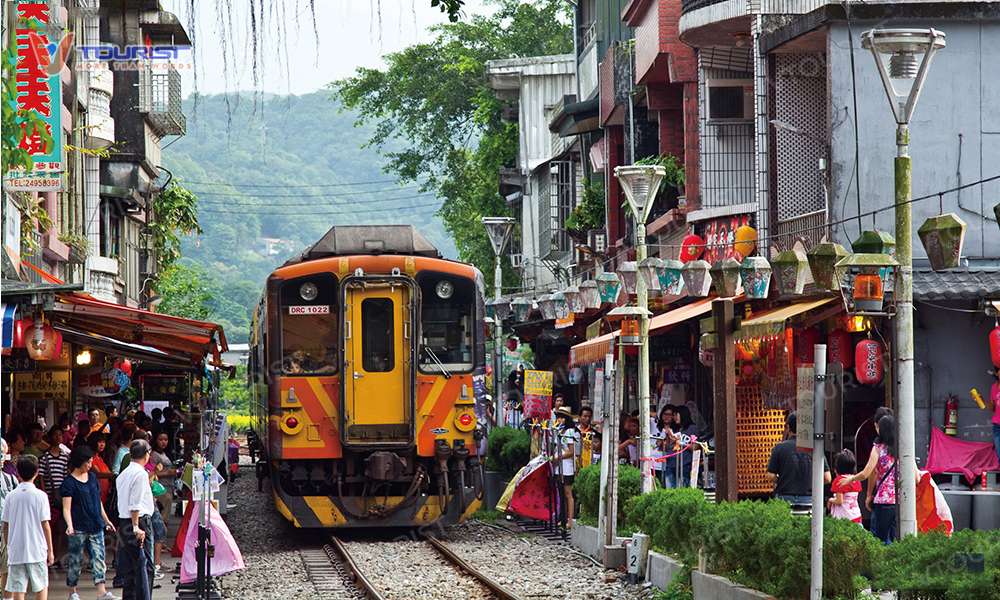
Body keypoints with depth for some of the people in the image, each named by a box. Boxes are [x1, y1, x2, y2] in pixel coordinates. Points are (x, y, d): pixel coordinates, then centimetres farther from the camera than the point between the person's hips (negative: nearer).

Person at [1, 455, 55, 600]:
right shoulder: (40, 496, -6)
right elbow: (45, 525, -4)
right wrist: (50, 550, 3)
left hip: (15, 551, 2)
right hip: (37, 550, -2)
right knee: (41, 587, 10)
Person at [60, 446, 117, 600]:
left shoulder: (92, 478, 13)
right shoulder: (69, 482, -6)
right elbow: (66, 507, -12)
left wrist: (106, 520, 24)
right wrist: (69, 525, -27)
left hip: (96, 526, 5)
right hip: (78, 528, -5)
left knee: (98, 558, -5)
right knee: (76, 560, 2)